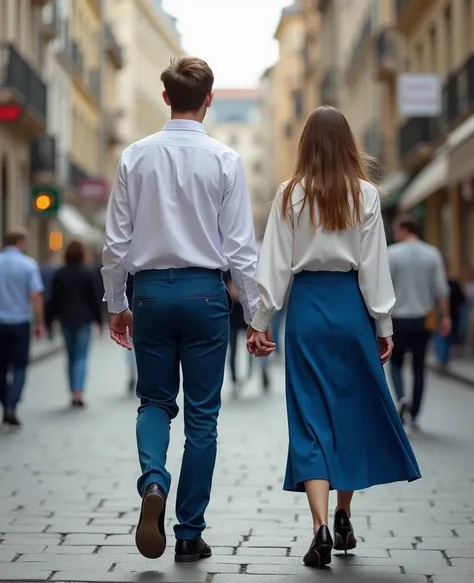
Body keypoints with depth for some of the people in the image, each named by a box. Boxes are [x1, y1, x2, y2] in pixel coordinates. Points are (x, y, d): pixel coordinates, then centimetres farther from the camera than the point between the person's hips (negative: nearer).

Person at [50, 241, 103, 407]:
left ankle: (74, 393, 17)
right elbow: (94, 298, -5)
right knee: (82, 357, -3)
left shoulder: (59, 274, 2)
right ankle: (78, 393, -16)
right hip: (84, 319, -3)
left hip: (66, 320, 3)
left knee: (71, 357, 14)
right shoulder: (88, 273, -6)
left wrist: (53, 318, 13)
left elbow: (54, 299, 4)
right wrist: (99, 319, 3)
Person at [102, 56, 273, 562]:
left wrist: (116, 304, 13)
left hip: (151, 290, 2)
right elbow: (240, 247, -6)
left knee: (155, 401, 17)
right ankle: (190, 533, 12)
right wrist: (255, 313, 1)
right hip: (204, 292, -1)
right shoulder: (224, 161, -6)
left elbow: (117, 241, 2)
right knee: (202, 413, 8)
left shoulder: (135, 157, 0)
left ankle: (153, 481, -13)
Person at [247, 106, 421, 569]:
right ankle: (343, 520, 25)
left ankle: (322, 528, -10)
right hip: (350, 305, 1)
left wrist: (260, 322, 3)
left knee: (311, 417, 2)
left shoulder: (290, 194, -2)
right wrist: (383, 326, 5)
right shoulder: (365, 194, -3)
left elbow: (275, 264, -3)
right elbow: (375, 266, -2)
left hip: (307, 305, 0)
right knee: (354, 410, 15)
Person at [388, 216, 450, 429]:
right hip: (424, 319, 2)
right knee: (419, 368, 9)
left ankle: (402, 397, -14)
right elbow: (441, 289, -1)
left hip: (399, 318, -2)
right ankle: (414, 417, 12)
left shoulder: (392, 253, -7)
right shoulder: (432, 254, 1)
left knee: (396, 363, 13)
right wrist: (445, 316, 4)